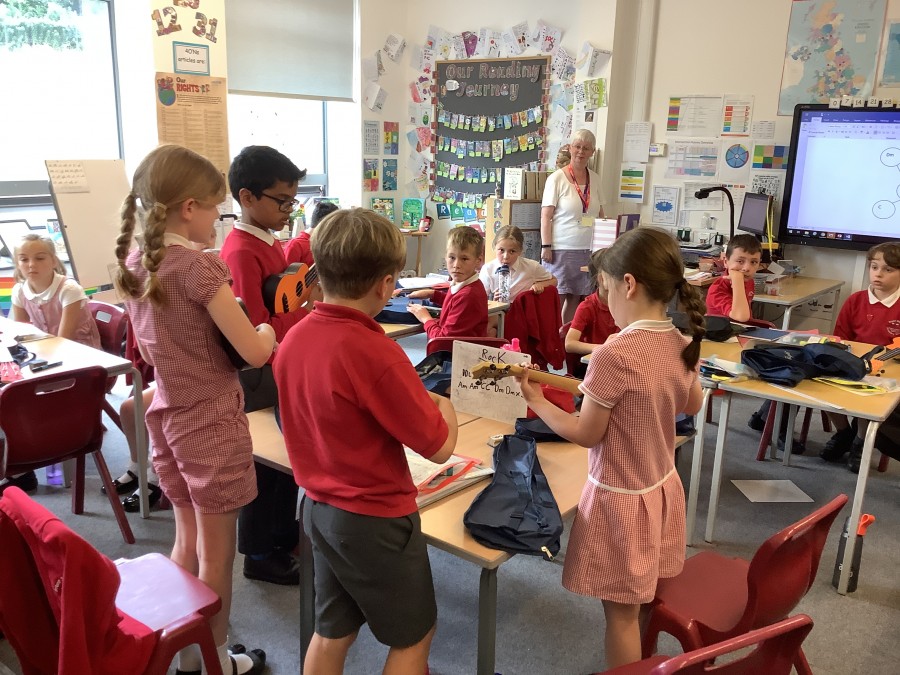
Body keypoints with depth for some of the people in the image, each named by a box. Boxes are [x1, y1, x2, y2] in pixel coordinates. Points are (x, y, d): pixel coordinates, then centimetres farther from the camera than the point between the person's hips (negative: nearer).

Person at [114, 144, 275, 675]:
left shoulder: (134, 262, 3)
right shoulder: (197, 266, -21)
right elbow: (254, 352, -21)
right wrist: (268, 330, 0)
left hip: (167, 416, 8)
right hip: (212, 422, -8)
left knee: (188, 541, 21)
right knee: (216, 552, 9)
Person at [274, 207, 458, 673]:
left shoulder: (293, 340, -4)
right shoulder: (374, 352, -27)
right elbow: (439, 446, -19)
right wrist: (443, 405, 1)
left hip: (319, 507, 7)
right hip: (375, 518, -7)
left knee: (332, 630, 23)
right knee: (413, 635, 17)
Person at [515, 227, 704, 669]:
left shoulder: (614, 355, -28)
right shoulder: (683, 346, -4)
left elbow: (586, 434, -18)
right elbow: (692, 405, 15)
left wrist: (535, 401, -8)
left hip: (622, 499, -8)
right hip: (663, 488, 8)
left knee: (622, 612, 10)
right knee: (645, 603, 25)